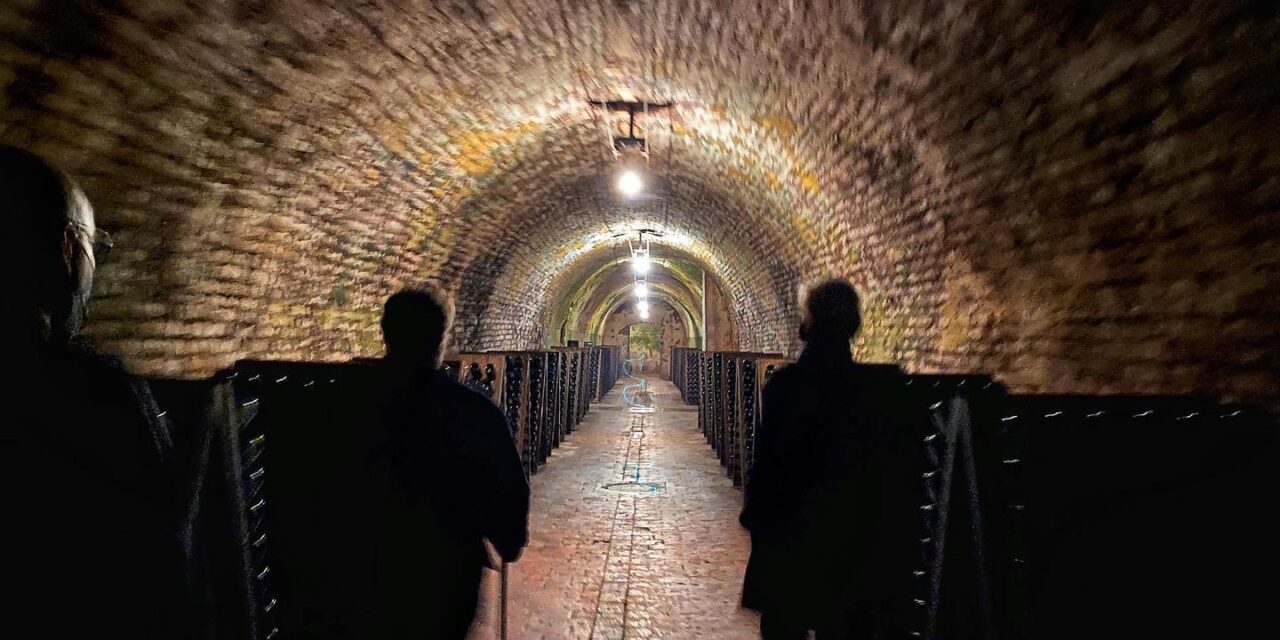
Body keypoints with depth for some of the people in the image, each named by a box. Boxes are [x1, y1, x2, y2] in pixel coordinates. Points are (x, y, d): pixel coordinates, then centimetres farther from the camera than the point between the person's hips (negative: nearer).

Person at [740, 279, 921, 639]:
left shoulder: (786, 384, -16)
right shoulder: (884, 385, -6)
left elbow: (770, 461, -13)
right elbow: (898, 468, -1)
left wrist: (755, 513, 1)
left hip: (793, 532, -3)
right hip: (859, 537, 3)